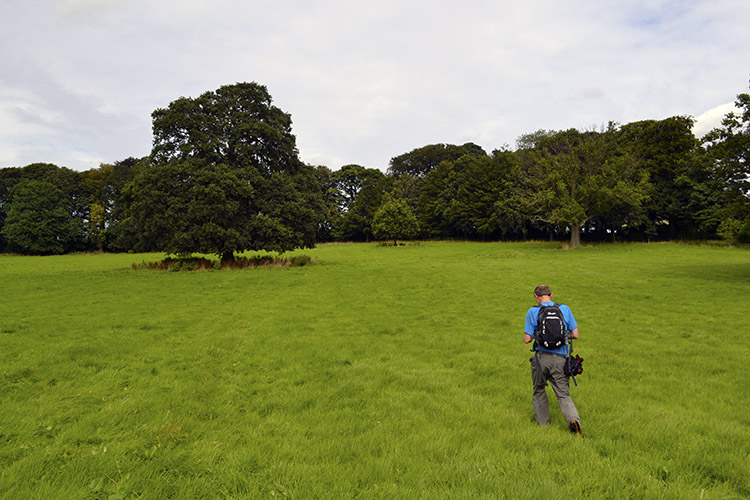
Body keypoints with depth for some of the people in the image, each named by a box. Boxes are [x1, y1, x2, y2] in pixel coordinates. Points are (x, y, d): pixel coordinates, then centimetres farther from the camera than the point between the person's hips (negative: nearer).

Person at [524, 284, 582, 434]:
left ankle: (543, 422, 28)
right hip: (560, 358, 1)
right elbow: (575, 335, 5)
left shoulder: (532, 312, -3)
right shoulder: (565, 309, 3)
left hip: (541, 356, -1)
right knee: (563, 394, 10)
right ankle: (573, 419, -13)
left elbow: (527, 339, -4)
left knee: (539, 391, 19)